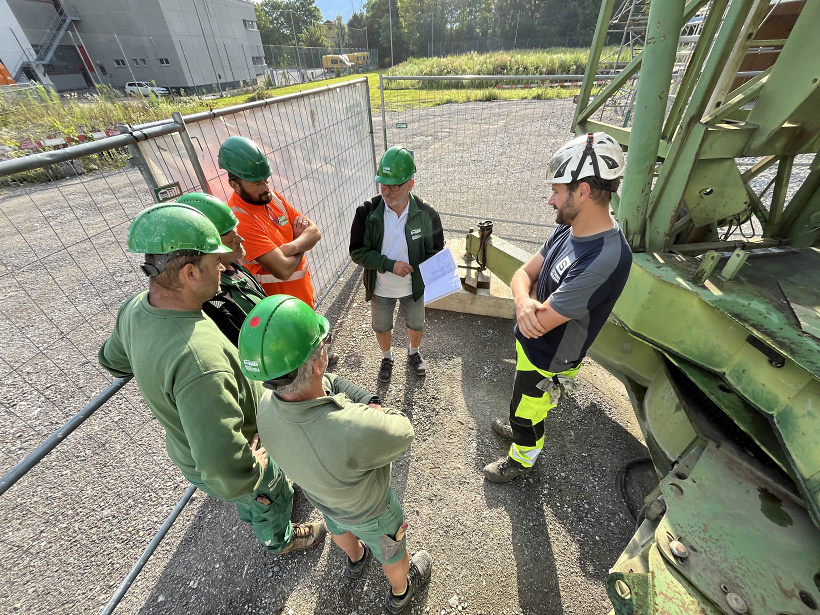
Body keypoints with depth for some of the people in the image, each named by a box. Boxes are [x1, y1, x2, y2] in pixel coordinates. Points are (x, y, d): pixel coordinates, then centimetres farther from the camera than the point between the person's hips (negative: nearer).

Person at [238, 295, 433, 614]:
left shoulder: (266, 407, -29)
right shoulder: (357, 432, -50)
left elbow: (331, 383, -15)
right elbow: (403, 432, -30)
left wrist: (369, 404, -23)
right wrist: (376, 413, -15)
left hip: (320, 496, 5)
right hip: (370, 510, -5)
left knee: (339, 527, 40)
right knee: (392, 551, 31)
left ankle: (355, 559, 73)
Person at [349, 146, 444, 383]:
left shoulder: (426, 214, -20)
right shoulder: (367, 212, -21)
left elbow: (435, 252, -9)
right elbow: (358, 252, -16)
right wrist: (390, 264, -27)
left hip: (414, 286, 0)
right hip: (380, 288, 0)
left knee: (416, 324, 24)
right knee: (381, 327, 22)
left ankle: (414, 353, 58)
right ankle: (387, 357, 55)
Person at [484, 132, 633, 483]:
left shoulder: (605, 260, -36)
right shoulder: (568, 230, -7)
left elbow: (542, 321, -33)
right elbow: (523, 274, -5)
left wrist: (531, 304, -11)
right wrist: (524, 301, -27)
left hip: (547, 362, -8)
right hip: (527, 343, 8)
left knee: (525, 414, 19)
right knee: (523, 402, 33)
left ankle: (522, 460, 49)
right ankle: (524, 428, 63)